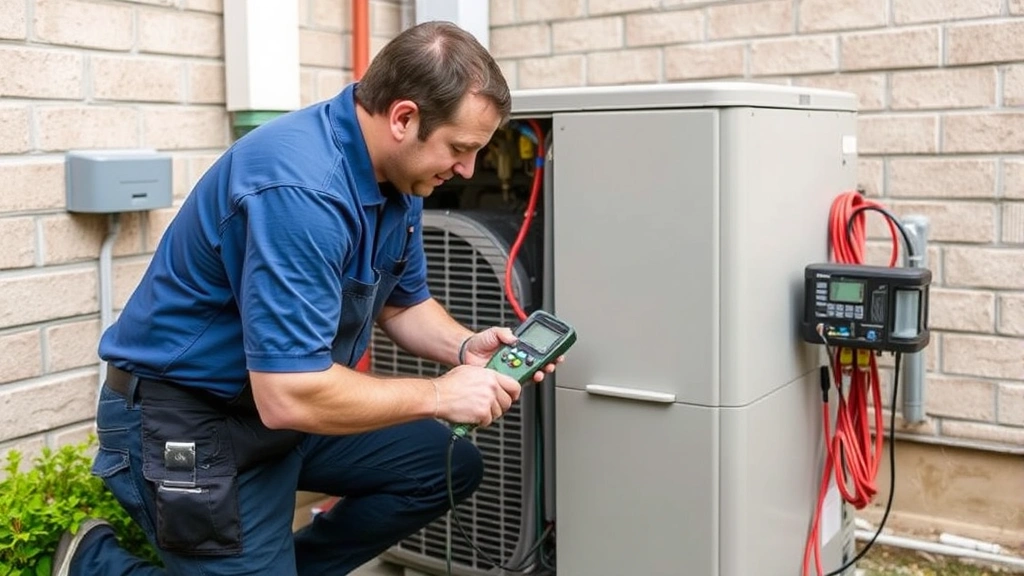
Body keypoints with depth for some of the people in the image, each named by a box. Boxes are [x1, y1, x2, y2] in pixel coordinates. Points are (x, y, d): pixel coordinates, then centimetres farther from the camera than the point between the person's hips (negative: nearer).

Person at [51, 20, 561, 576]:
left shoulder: (396, 173, -3)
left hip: (296, 392, 9)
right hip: (186, 418, -9)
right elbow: (288, 397, -34)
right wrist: (439, 394, -23)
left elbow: (404, 301, 11)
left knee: (450, 466, 8)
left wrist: (465, 349, -10)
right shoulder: (301, 188, -32)